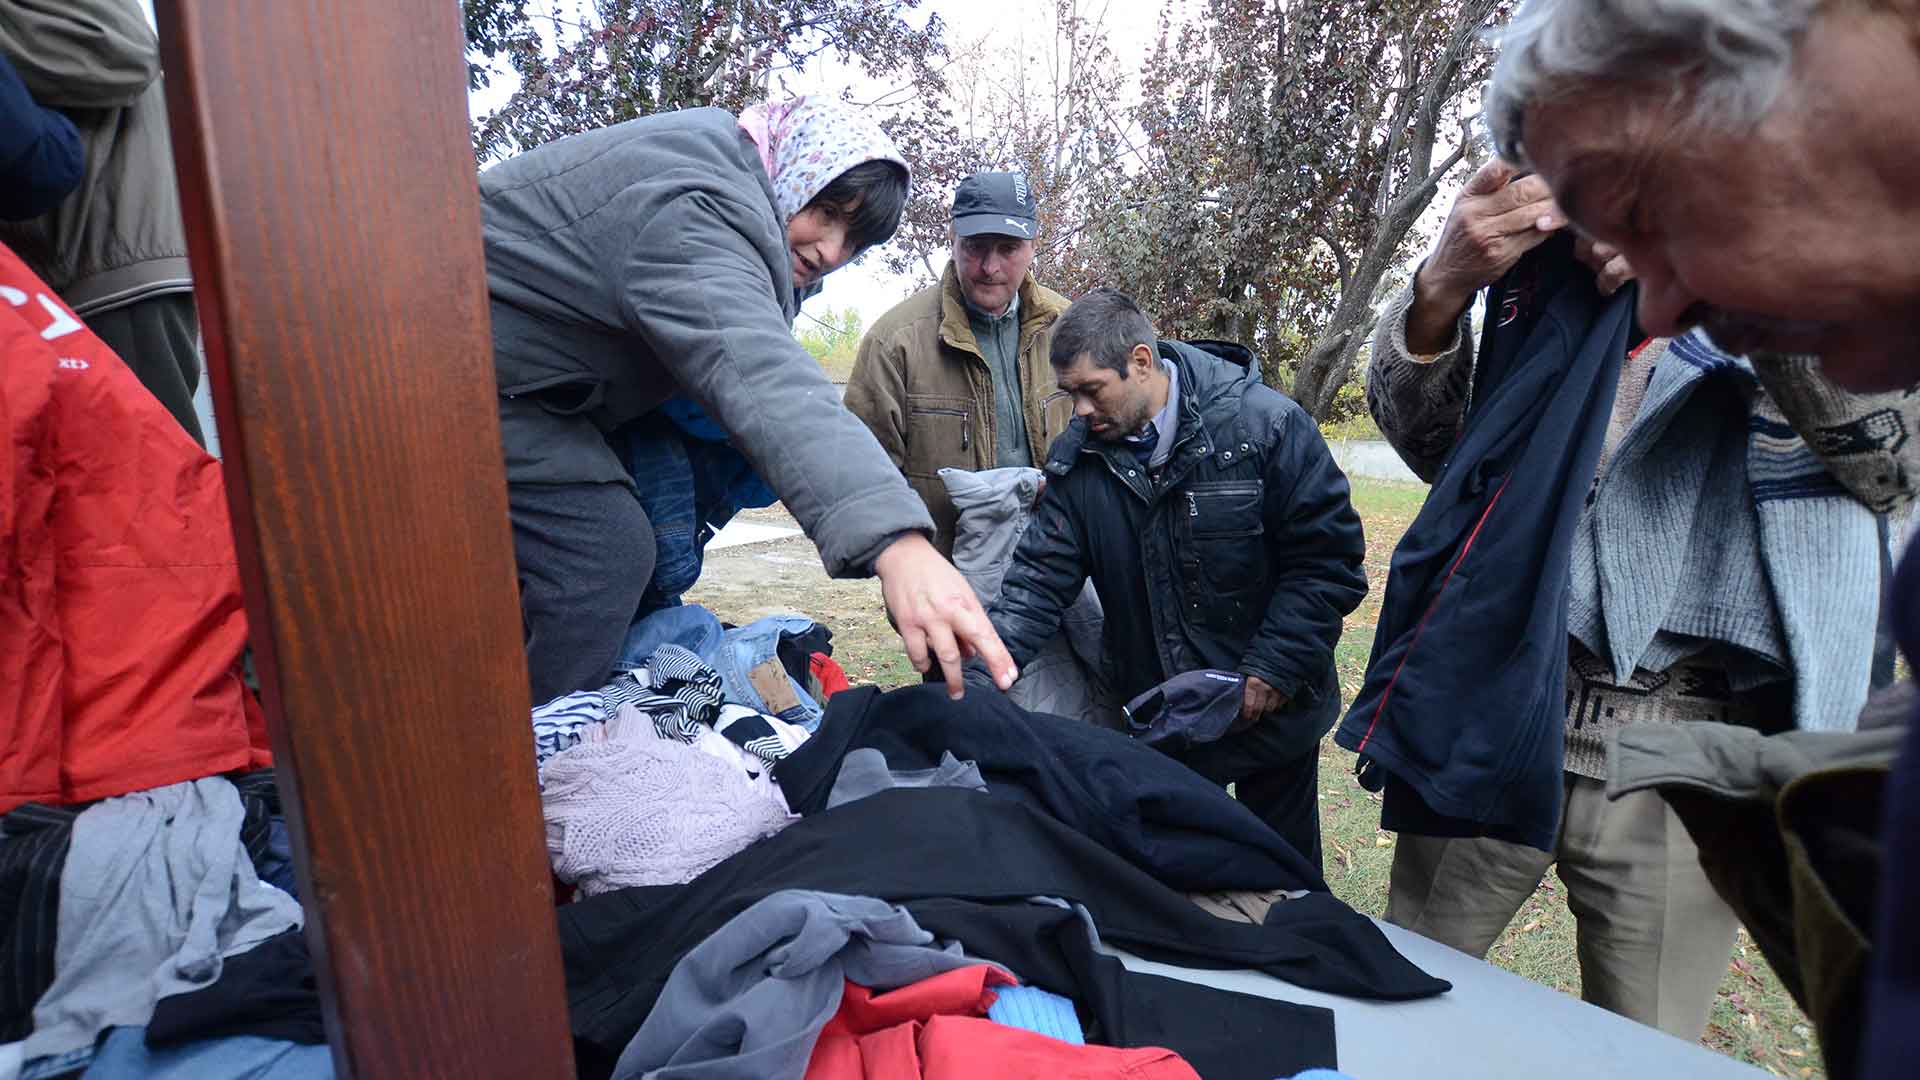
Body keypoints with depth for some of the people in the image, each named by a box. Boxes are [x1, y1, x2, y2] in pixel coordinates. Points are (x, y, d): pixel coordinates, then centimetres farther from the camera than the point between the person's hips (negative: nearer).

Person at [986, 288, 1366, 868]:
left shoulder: (1268, 426, -18)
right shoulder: (1077, 457, -8)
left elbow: (1328, 558, -15)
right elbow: (1041, 575, -11)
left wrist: (1274, 670, -18)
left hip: (1271, 710, -2)